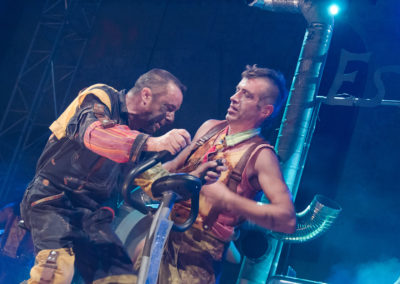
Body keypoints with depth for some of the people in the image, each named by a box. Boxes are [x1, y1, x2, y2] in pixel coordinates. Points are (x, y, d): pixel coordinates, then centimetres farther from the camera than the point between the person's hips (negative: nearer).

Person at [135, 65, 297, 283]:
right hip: (164, 230, 5)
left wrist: (227, 199, -21)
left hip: (199, 251, -5)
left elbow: (287, 219, -16)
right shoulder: (210, 127, 13)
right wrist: (147, 175, 2)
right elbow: (175, 166, 24)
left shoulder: (260, 155, -7)